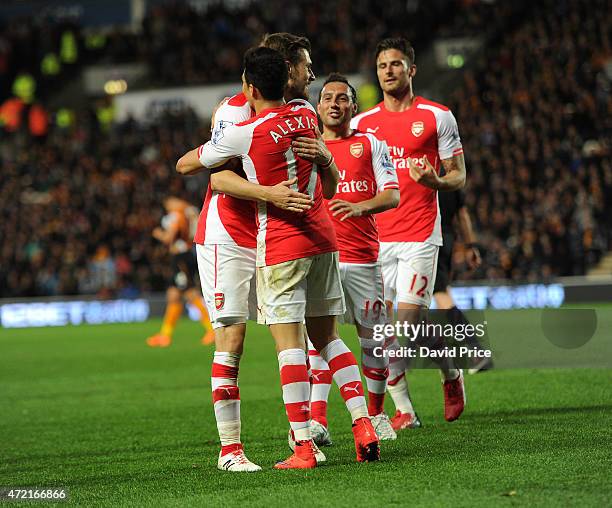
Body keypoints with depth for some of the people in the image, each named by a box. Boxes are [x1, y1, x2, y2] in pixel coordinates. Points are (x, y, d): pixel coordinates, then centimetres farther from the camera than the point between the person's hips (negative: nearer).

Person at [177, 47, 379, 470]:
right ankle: (364, 427, 3)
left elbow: (185, 165, 3)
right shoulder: (307, 114, 4)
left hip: (280, 246, -6)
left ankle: (303, 446, -9)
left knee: (289, 343, -5)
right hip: (323, 239, 6)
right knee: (327, 337, 13)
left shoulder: (244, 134, -12)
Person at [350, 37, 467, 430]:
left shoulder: (437, 116, 2)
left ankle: (452, 373, 19)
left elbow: (459, 176, 3)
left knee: (411, 320, -10)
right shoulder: (362, 123, 11)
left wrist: (436, 181, -18)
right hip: (376, 235, 4)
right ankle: (403, 410, 8)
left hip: (420, 234, -4)